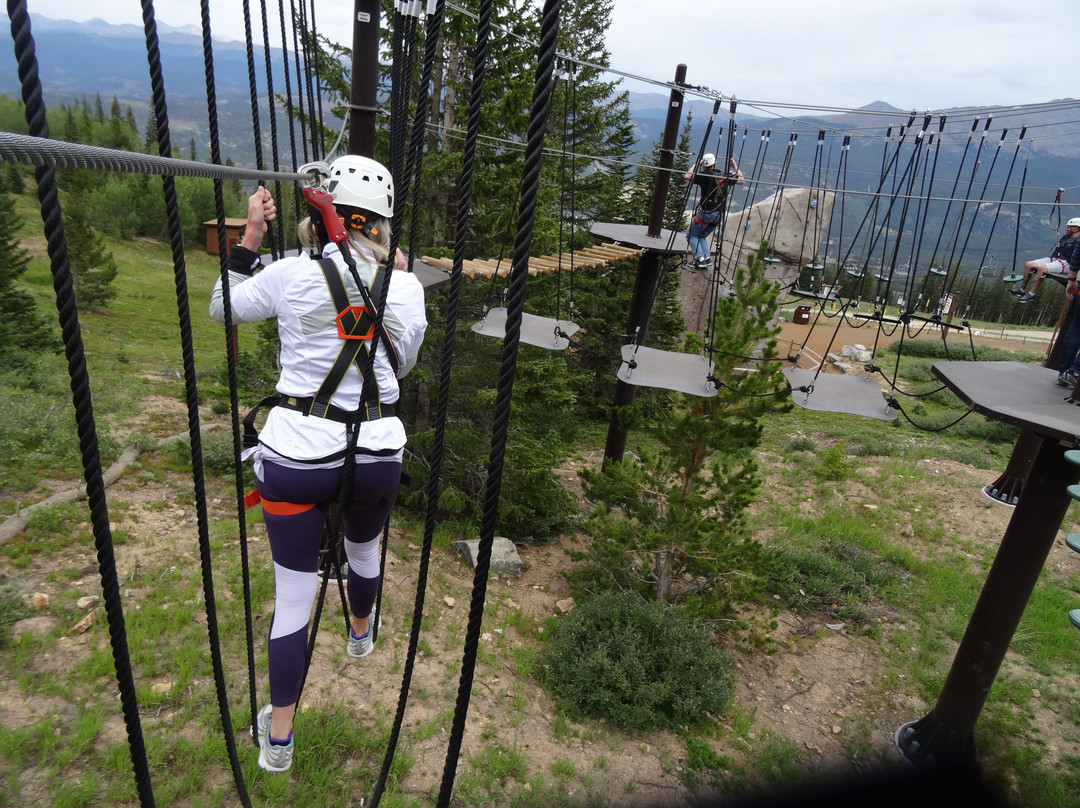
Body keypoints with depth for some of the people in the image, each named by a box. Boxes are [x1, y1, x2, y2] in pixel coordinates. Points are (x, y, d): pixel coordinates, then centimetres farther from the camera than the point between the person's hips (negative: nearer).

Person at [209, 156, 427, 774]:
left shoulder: (291, 274, -9)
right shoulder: (406, 288, -5)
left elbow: (223, 309, 10)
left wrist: (250, 237, 15)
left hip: (297, 451, -1)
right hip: (377, 451, 2)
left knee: (293, 595, 11)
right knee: (365, 545, 32)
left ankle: (278, 738, 26)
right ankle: (361, 632, 61)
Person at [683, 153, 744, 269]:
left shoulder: (705, 176, -12)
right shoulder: (725, 176, 5)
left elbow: (687, 177, -9)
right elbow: (742, 180, 18)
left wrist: (696, 164, 2)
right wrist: (735, 166, 27)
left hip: (706, 212, -6)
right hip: (719, 214, 6)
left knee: (692, 235, 8)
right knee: (702, 236, 23)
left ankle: (700, 259, -6)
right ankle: (707, 258, 7)